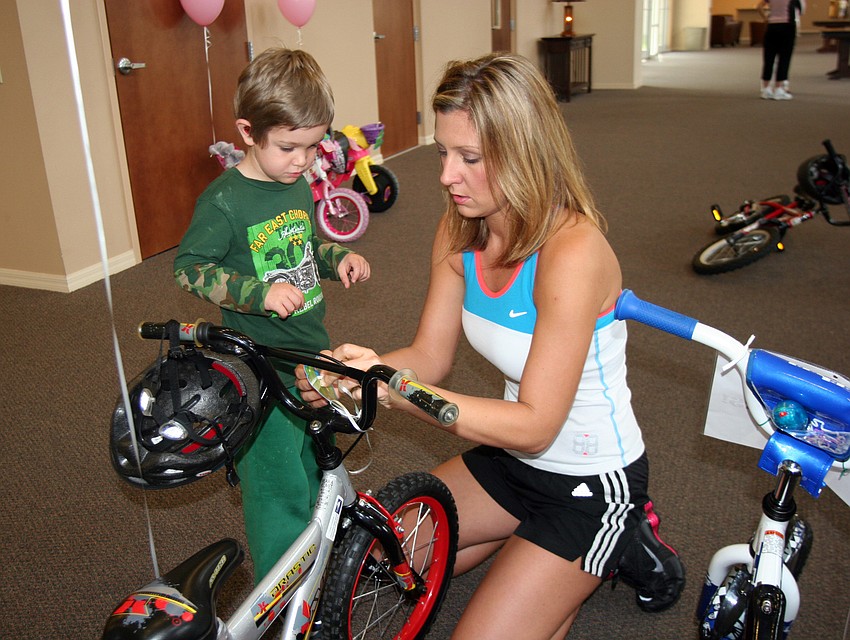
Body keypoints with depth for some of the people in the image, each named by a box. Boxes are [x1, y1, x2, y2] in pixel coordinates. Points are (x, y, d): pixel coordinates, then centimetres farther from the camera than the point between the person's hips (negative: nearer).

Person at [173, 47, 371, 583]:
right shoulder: (225, 200, -17)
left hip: (313, 354, 8)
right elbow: (190, 268, -15)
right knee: (280, 490, -2)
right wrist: (261, 292, -26)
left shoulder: (299, 186, 7)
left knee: (318, 467, 23)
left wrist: (339, 258, 1)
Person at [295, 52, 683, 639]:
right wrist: (365, 367, -25)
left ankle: (619, 547, 12)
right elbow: (430, 356, -4)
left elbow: (534, 425, -29)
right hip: (514, 457, 7)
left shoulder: (572, 251, -31)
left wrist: (394, 389, -37)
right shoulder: (460, 231, -7)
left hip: (592, 481, -7)